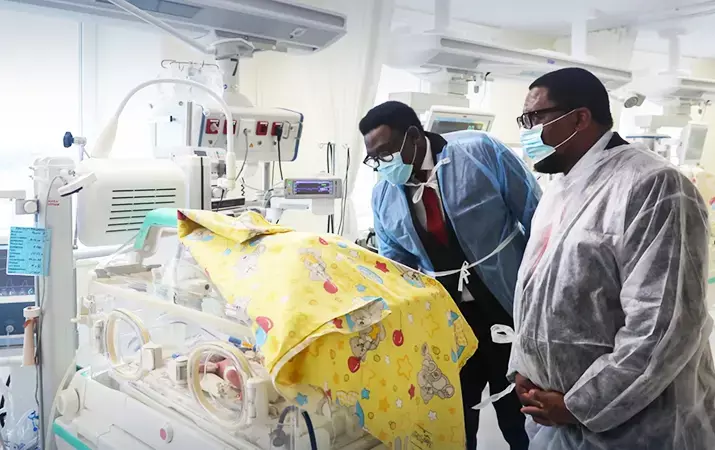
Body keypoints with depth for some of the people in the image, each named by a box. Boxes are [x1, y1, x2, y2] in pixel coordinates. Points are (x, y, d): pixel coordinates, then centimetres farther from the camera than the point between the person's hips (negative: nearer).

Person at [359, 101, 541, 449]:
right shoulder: (383, 194, -1)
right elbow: (393, 263, 9)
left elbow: (536, 217, -9)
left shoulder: (480, 151, -14)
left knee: (519, 412, 14)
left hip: (509, 306, -3)